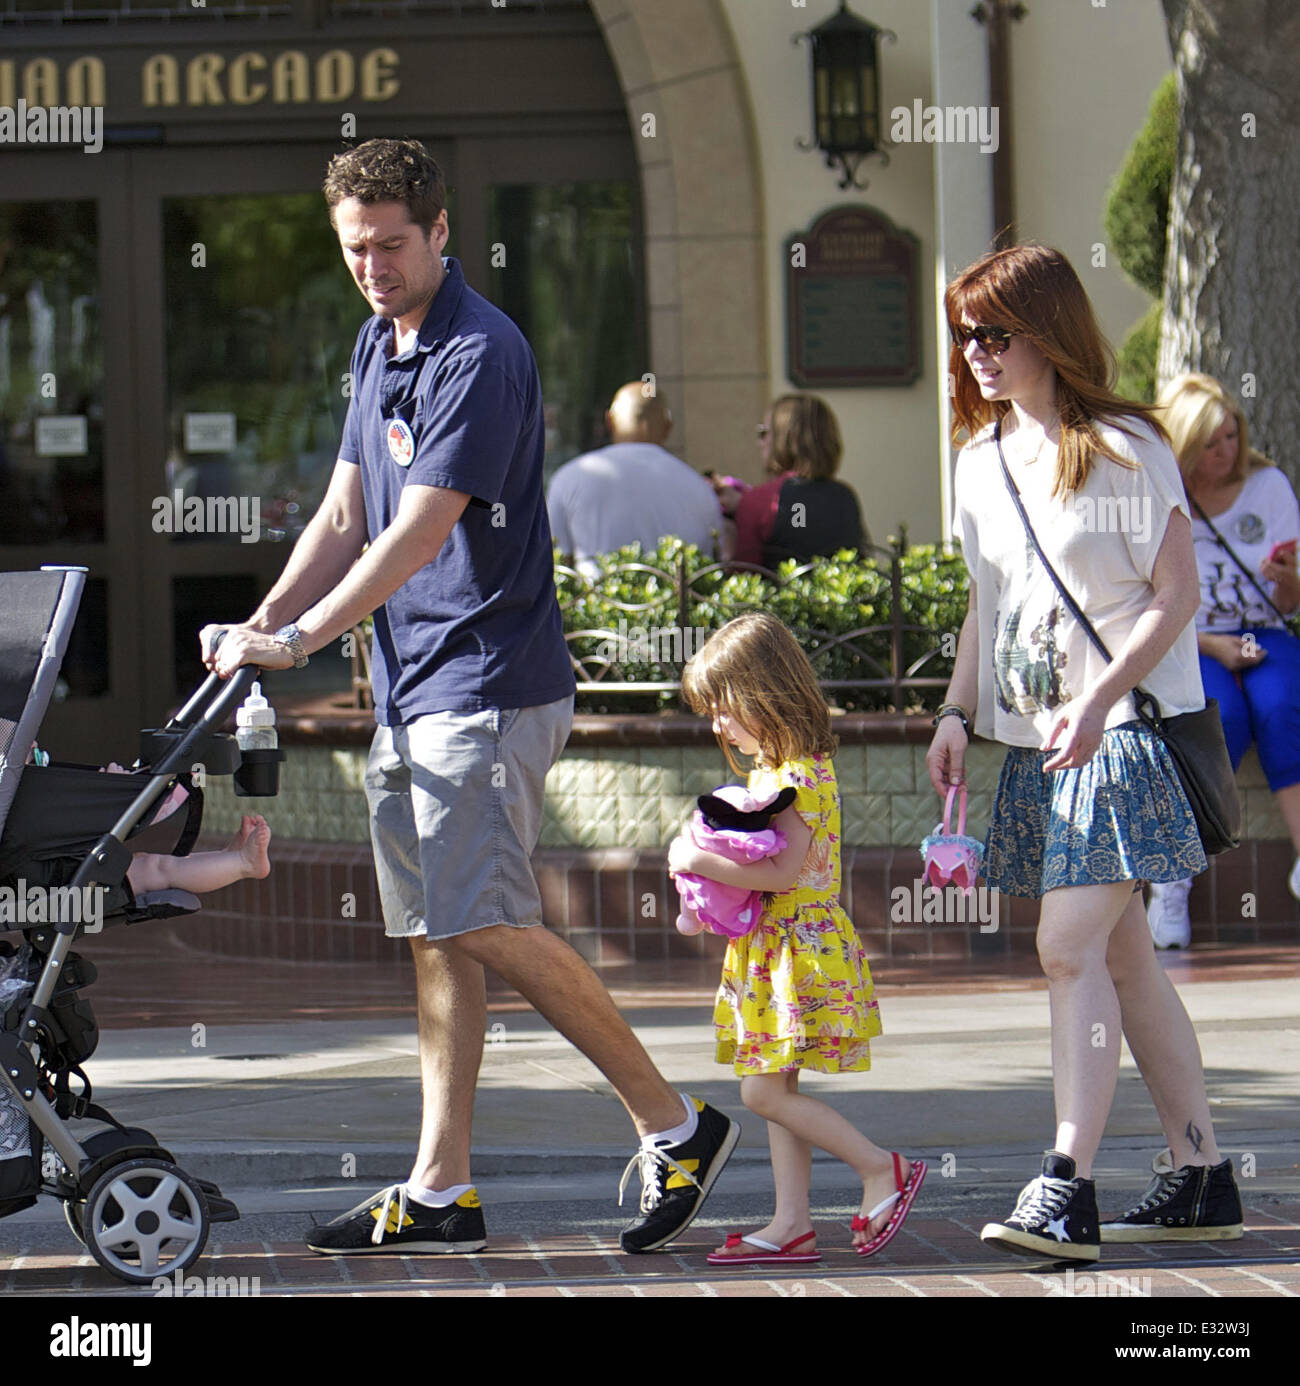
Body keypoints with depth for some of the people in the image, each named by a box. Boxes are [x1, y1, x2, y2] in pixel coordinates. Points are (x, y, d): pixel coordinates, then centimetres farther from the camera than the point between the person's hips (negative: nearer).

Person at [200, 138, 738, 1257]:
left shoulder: (480, 355, -15)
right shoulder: (378, 346, 15)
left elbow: (420, 531, -20)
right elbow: (345, 516, 16)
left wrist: (304, 636, -21)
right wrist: (260, 627, 3)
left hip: (489, 682, -9)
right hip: (408, 690, 9)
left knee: (486, 926, -14)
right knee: (434, 936, 8)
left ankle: (674, 1124, -4)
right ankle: (441, 1193, 10)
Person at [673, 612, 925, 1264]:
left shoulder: (798, 776, -17)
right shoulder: (772, 769, 16)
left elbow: (784, 870, -26)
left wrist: (699, 861, -22)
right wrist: (706, 858, 7)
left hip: (801, 949, -10)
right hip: (771, 952, 10)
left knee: (765, 1091, -11)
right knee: (775, 1090, 9)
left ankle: (884, 1169, -3)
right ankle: (791, 1223, 10)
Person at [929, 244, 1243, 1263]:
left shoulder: (1125, 448, -9)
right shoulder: (982, 462, 13)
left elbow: (1176, 596, -12)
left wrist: (1100, 699, -23)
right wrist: (957, 711, 8)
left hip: (1123, 732, -8)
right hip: (1037, 741, 8)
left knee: (1071, 946, -17)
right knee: (1121, 953, 9)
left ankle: (1067, 1188, -19)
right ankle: (1201, 1177, 16)